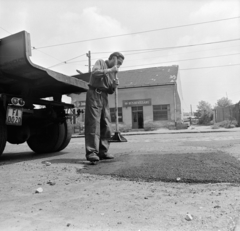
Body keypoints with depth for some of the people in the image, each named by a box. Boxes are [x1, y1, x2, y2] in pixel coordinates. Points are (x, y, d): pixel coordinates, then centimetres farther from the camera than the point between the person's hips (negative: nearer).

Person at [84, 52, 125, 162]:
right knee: (94, 123, -14)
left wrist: (115, 85, 1)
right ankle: (91, 152, -15)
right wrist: (109, 70, -12)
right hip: (94, 94, -7)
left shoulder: (113, 72, 23)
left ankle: (103, 151, 7)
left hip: (104, 97, 7)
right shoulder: (100, 62, 6)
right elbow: (94, 73, -16)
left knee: (106, 125, 2)